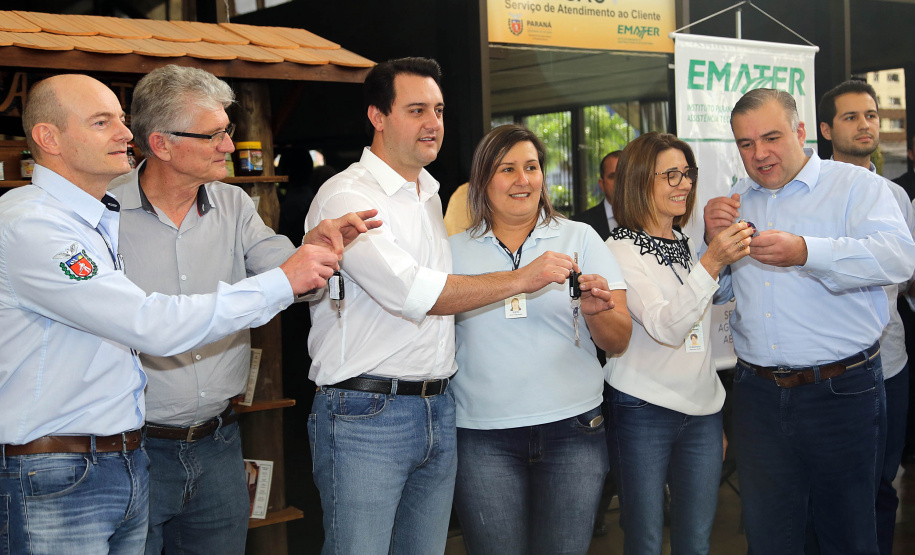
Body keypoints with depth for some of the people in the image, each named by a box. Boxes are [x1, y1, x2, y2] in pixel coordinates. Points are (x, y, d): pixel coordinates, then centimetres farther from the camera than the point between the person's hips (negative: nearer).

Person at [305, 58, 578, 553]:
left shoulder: (432, 196, 17)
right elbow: (411, 291, -21)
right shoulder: (346, 196, -11)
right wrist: (520, 279, -17)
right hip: (366, 414, -8)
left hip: (438, 410, 8)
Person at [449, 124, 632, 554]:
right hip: (482, 436, 0)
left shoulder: (580, 238, 6)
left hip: (572, 429, 0)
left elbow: (618, 341, 1)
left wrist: (596, 310, -19)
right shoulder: (455, 250, 8)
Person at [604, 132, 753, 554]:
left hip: (702, 412, 6)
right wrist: (711, 264, -33)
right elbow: (665, 328, -22)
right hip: (644, 412, -6)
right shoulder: (620, 251, -8)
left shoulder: (690, 247, 13)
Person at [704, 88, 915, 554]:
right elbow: (717, 291, 18)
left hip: (842, 392, -4)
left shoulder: (855, 186, -2)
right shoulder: (736, 202, 13)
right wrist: (713, 243, -2)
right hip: (758, 391, 4)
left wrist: (805, 252, -30)